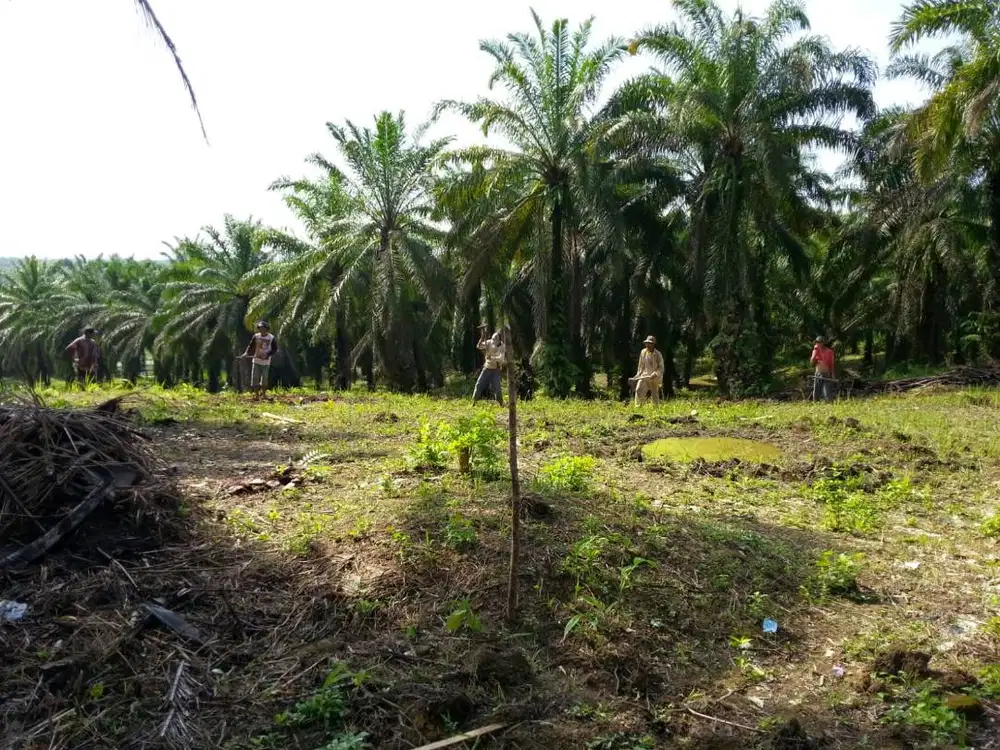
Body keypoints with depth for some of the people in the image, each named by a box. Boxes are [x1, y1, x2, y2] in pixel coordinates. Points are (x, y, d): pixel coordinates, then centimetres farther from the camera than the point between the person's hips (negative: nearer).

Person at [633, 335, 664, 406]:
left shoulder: (658, 354, -11)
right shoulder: (643, 352, 2)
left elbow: (661, 368, -9)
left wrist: (655, 374, -24)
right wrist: (638, 375, 9)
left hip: (655, 377, -3)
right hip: (644, 375, 3)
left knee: (655, 395, 3)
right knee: (639, 390, -13)